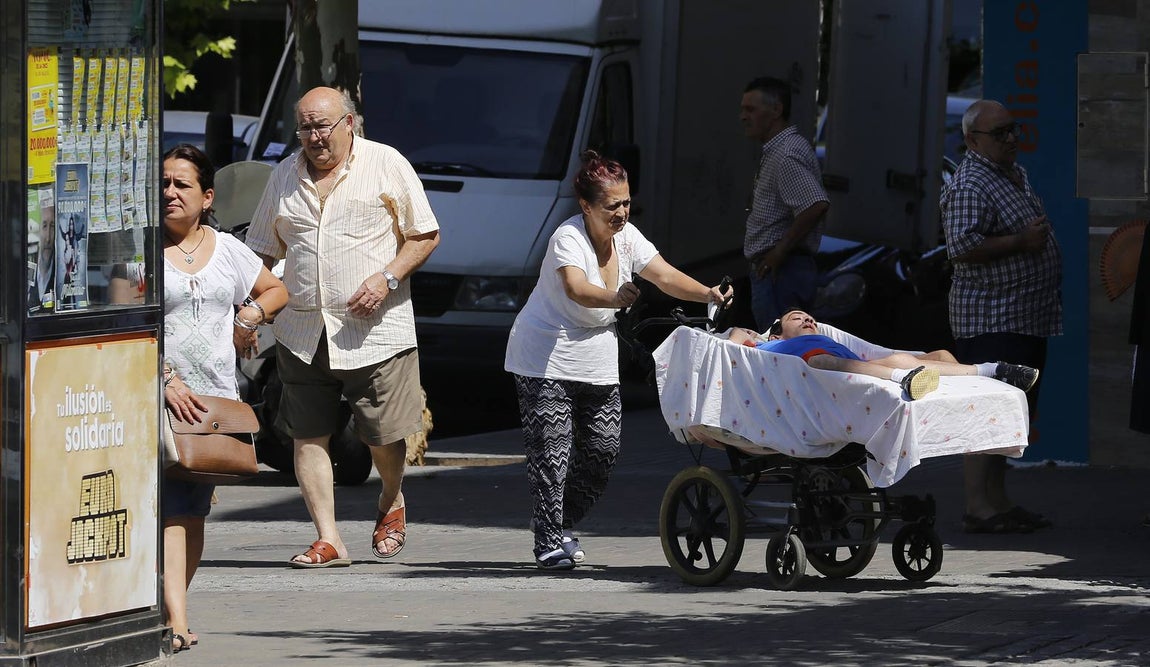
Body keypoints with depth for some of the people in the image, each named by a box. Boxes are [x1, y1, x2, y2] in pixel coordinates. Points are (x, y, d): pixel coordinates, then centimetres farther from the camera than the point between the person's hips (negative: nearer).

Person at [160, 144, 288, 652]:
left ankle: (172, 605, 19)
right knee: (169, 511, -16)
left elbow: (275, 291, 27)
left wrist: (251, 316, 5)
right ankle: (177, 621, -25)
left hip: (216, 397, 5)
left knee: (194, 512, 7)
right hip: (158, 398, -5)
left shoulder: (227, 250, 13)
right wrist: (164, 381, -18)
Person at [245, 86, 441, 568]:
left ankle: (392, 502, 32)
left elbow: (425, 236, 2)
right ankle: (328, 540, 2)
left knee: (383, 436, 1)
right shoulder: (284, 177, 11)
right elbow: (261, 254, 17)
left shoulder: (386, 165, 0)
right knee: (308, 436, -2)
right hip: (302, 332, 4)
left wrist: (386, 278, -13)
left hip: (376, 330, -4)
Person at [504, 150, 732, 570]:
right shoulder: (569, 239, -21)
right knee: (551, 452, -11)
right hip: (547, 359, -7)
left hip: (598, 362, 7)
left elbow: (665, 276, -6)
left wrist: (708, 294, -23)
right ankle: (549, 543, -7)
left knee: (604, 449, 3)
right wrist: (614, 299, -58)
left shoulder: (627, 238, 0)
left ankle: (561, 522, 23)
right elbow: (576, 289, -39)